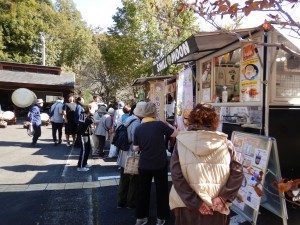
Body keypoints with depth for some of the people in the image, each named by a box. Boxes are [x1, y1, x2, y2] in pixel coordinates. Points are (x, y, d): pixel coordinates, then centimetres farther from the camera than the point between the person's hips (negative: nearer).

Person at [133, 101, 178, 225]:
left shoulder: (138, 128, -5)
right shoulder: (160, 124, -14)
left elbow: (136, 148, 2)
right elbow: (175, 133, -2)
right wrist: (167, 125, 12)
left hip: (144, 165, 3)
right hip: (160, 165, -2)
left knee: (143, 191, 16)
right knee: (161, 191, 14)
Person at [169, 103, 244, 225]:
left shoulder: (181, 143, -8)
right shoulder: (225, 143, -4)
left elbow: (177, 176, -14)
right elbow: (237, 173, -7)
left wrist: (195, 202, -11)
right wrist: (223, 197, -7)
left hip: (188, 207, -1)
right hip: (217, 208, 2)